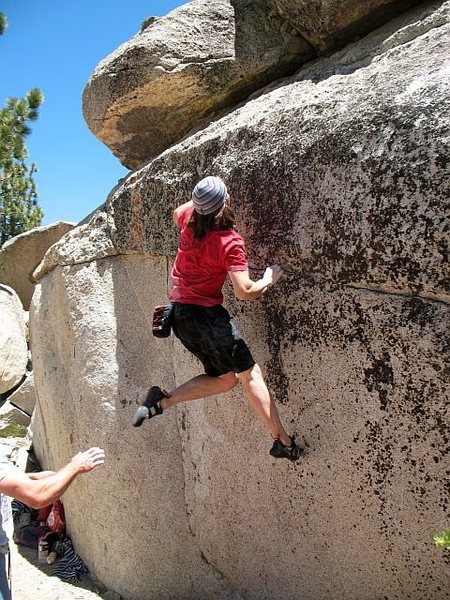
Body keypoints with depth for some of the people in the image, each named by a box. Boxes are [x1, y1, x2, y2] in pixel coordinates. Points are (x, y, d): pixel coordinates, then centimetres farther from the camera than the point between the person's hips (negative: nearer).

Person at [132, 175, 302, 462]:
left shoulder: (188, 219, 2)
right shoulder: (231, 242, -17)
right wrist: (269, 280, -3)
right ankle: (284, 441, 2)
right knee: (251, 373, 0)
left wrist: (201, 201, 27)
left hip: (180, 311, 8)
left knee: (225, 378, 15)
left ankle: (162, 400, 6)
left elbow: (177, 212, 29)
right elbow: (244, 291, -21)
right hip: (206, 313, -8)